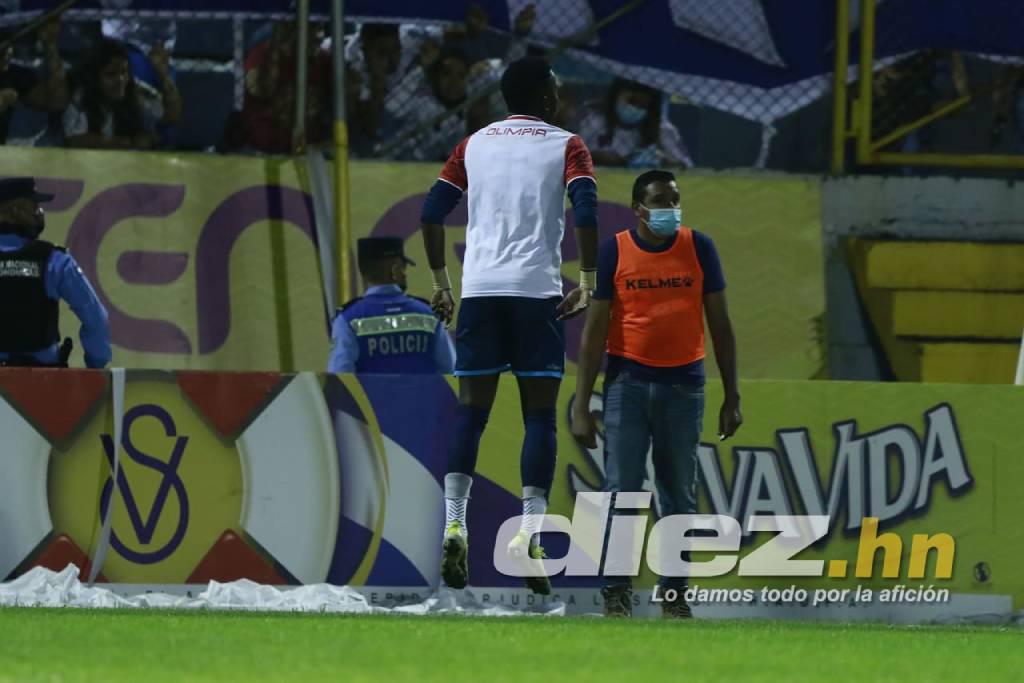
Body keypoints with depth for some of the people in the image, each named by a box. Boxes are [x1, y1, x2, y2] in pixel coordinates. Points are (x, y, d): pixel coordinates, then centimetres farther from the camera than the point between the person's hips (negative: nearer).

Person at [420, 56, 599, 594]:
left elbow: (432, 212, 9)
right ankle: (530, 531, -10)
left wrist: (441, 283, 16)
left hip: (479, 288, 3)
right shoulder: (565, 145, 5)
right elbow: (586, 211, -11)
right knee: (539, 413, 1)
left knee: (471, 409, 5)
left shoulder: (475, 144, 16)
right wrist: (588, 283, -8)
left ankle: (454, 523, -10)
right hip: (537, 289, -3)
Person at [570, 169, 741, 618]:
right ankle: (616, 593, 1)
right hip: (628, 383, -1)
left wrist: (732, 396, 4)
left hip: (683, 384, 1)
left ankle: (674, 594, 12)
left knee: (680, 495, 5)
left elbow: (719, 324, 7)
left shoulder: (698, 248, 2)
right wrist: (581, 404, -4)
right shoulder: (614, 252, -2)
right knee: (622, 492, -4)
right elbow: (594, 329, 0)